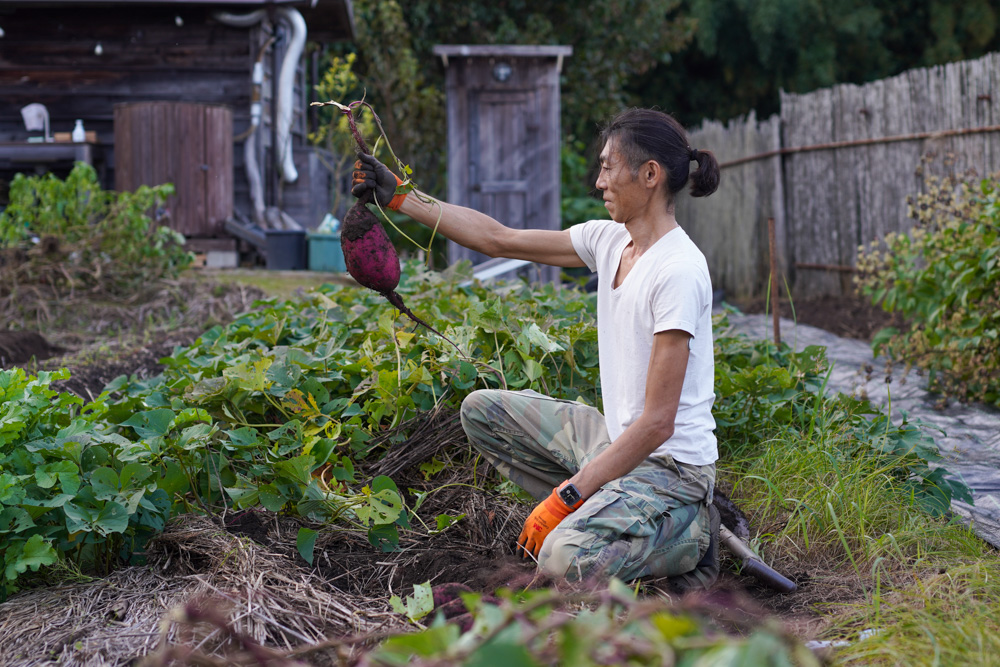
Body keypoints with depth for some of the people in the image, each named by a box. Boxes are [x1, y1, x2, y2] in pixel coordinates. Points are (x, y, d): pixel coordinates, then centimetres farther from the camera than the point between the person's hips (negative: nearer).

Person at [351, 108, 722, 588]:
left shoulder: (678, 270, -22)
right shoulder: (609, 241, 3)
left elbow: (657, 423, -24)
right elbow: (498, 240, 12)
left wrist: (563, 498, -23)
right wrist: (400, 198, 10)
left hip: (673, 466, -9)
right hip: (617, 439, 9)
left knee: (565, 559, -32)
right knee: (482, 410, 10)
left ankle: (687, 534, -3)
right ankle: (592, 519, 6)